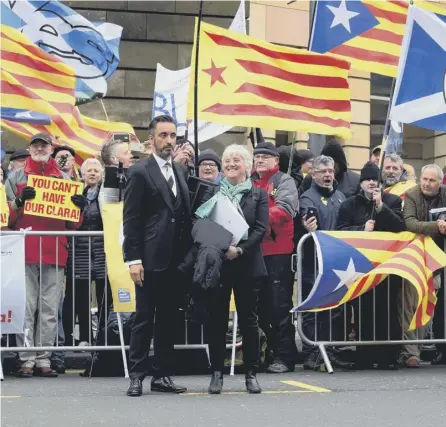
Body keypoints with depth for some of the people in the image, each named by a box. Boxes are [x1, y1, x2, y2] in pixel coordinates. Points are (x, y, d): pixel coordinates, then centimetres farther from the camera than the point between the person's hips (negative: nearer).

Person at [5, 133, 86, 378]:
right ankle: (27, 360, -5)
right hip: (25, 252, -2)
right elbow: (7, 218, 5)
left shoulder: (64, 179, 15)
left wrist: (79, 208, -5)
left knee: (50, 311, 0)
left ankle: (44, 359, 2)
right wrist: (19, 202, -14)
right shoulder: (16, 178, 11)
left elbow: (73, 224, 16)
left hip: (55, 253, 2)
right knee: (26, 308, -6)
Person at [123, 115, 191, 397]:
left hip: (176, 259, 6)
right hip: (151, 259, -6)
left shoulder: (181, 171, 14)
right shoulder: (140, 172, -5)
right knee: (144, 319, -1)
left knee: (168, 319, 9)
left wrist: (189, 253, 9)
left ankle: (163, 376, 15)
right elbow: (131, 220, -8)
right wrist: (133, 259, -14)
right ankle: (137, 376, 5)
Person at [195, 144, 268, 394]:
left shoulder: (258, 195, 6)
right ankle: (217, 373, 9)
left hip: (247, 265, -1)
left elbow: (261, 229, -4)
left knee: (249, 319, 3)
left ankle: (251, 373, 9)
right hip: (216, 263, 1)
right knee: (217, 320, 3)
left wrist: (240, 249, -16)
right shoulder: (213, 193, 9)